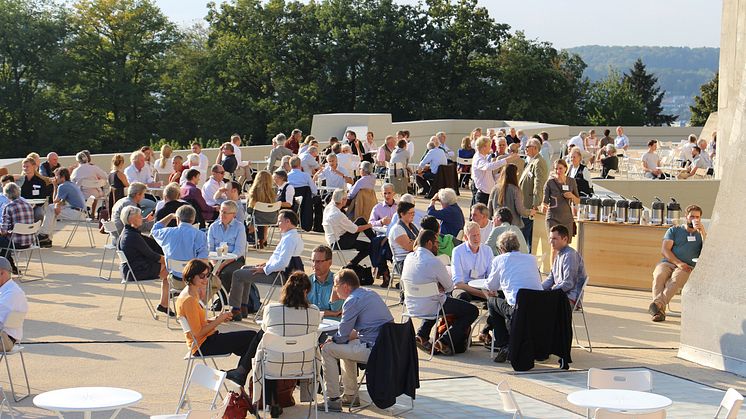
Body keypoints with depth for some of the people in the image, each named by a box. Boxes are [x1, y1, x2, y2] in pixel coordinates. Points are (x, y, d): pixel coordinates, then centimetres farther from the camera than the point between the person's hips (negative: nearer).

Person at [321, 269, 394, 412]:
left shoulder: (353, 301, -12)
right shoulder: (371, 293, 17)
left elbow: (342, 336, -9)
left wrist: (331, 339, 10)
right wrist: (353, 334, 18)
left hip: (373, 350, -10)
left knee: (327, 349, 0)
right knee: (346, 345, 32)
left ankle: (333, 399, 1)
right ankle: (350, 395, 35)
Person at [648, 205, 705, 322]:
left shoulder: (701, 234, 20)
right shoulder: (674, 230, 19)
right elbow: (665, 250, 6)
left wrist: (702, 232, -5)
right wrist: (678, 263, -10)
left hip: (688, 267, -1)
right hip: (668, 263, 1)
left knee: (675, 279, -36)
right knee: (659, 276, -34)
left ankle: (657, 304, -53)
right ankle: (660, 311, -44)